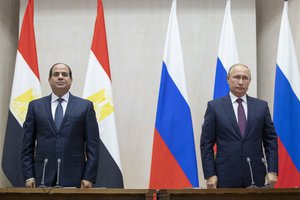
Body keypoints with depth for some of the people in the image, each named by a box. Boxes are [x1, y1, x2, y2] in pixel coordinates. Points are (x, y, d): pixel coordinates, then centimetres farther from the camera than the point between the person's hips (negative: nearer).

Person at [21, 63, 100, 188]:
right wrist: (28, 176, 0)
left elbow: (92, 145, 2)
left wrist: (89, 177, -5)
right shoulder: (35, 106, 10)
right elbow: (27, 145, 8)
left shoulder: (85, 106, 6)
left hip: (73, 177, -1)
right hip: (43, 177, 1)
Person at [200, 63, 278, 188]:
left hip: (255, 176, 2)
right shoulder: (214, 106, 3)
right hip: (226, 176, -2)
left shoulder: (261, 106, 8)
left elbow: (271, 140, 9)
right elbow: (206, 144, 1)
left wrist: (272, 170, -1)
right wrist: (209, 174, -6)